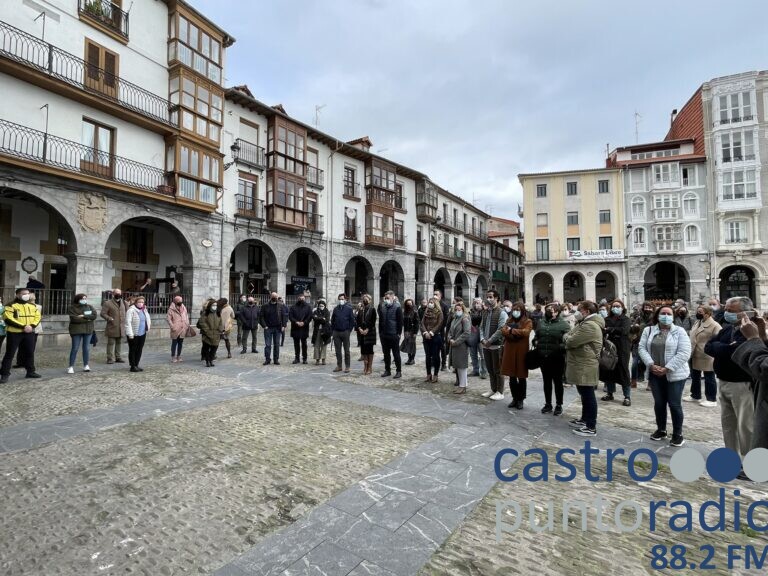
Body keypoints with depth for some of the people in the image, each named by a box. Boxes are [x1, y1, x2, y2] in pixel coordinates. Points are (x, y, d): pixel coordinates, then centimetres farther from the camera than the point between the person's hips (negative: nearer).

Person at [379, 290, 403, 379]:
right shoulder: (383, 308, 11)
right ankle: (387, 370, 23)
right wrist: (380, 332, 10)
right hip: (384, 335, 6)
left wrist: (399, 333, -12)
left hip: (394, 335, -6)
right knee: (386, 354, 13)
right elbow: (380, 321, 16)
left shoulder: (397, 308, -8)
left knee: (396, 354, 2)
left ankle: (398, 371, 11)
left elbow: (400, 322, -10)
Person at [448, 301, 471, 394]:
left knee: (461, 366, -2)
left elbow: (467, 333, -19)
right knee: (456, 366, 12)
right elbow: (450, 331, 19)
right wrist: (450, 339, -1)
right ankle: (459, 383, 23)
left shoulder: (465, 319, -10)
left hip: (462, 347, -8)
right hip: (454, 346, 8)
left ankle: (463, 386, 7)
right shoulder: (454, 319, 15)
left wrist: (456, 341, -17)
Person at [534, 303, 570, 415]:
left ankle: (559, 405, 23)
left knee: (558, 382, 9)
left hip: (557, 358, -4)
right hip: (543, 358, 5)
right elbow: (536, 336, 21)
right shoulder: (541, 323, 9)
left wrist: (561, 347, -24)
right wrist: (535, 342, 3)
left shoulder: (564, 324, -6)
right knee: (546, 381, 14)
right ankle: (548, 404, 27)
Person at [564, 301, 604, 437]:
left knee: (588, 396, -2)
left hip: (585, 367, -11)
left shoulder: (590, 325, -22)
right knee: (584, 395, 20)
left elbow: (571, 341, -24)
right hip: (581, 366, 11)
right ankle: (585, 419, 32)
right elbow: (569, 336, 18)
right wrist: (568, 336, -4)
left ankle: (591, 427, 7)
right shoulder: (585, 323, 15)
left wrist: (567, 337, -4)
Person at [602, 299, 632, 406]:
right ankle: (610, 394, 21)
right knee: (609, 370, 8)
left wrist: (610, 329, -18)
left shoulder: (626, 319, -1)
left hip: (622, 349, -3)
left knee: (623, 371, 1)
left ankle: (627, 397, 11)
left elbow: (624, 330, -19)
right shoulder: (607, 319, 8)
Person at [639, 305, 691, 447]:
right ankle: (661, 430, 27)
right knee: (659, 403, 12)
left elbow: (684, 353, -13)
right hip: (655, 374, 3)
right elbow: (642, 348, 1)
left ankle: (677, 434, 18)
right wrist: (651, 365, -13)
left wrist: (667, 368, -17)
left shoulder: (679, 331, -5)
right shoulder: (648, 330, 6)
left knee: (674, 404, 2)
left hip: (675, 374, -3)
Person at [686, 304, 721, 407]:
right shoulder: (697, 323, 11)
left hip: (707, 357, -9)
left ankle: (712, 399, 15)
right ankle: (695, 395, 31)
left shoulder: (714, 325, -16)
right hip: (694, 356, 9)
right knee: (695, 377, 18)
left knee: (709, 379, 4)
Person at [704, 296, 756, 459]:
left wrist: (719, 348, -12)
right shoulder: (727, 328, 8)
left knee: (746, 424, 3)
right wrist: (725, 348, -14)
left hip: (742, 384, -8)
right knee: (727, 422, 17)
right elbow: (708, 347, 0)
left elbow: (734, 351, -28)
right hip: (723, 382, 8)